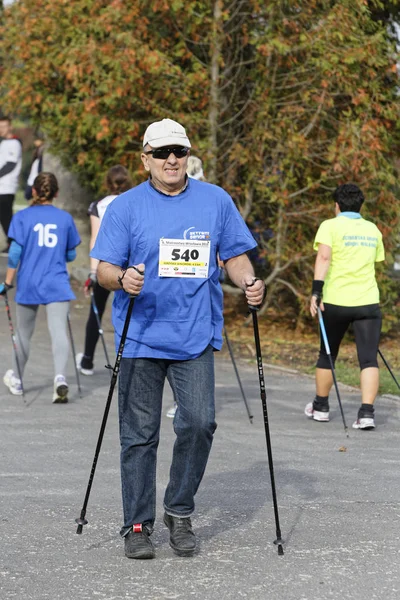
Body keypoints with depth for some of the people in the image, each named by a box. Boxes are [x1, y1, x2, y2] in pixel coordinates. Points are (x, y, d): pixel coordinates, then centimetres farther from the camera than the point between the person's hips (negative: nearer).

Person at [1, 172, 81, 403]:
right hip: (57, 285, 0)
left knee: (24, 333, 15)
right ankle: (60, 377, -30)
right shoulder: (65, 218, 4)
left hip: (28, 285, 0)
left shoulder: (22, 217, -1)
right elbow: (71, 256, 11)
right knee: (59, 332, -9)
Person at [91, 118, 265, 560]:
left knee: (199, 422, -10)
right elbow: (104, 269, -1)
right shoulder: (125, 207, 1)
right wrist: (122, 279, -23)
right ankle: (137, 526, 11)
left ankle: (180, 512, 10)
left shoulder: (216, 201, 7)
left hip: (195, 336, 1)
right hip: (140, 337, -1)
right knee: (139, 434, 2)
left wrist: (248, 283, -8)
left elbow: (234, 255, 13)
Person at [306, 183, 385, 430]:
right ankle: (367, 412, -18)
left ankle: (320, 407, 28)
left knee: (327, 354, 15)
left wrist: (317, 291, -21)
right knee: (369, 358, -3)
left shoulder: (330, 226, -2)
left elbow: (324, 256, -17)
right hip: (368, 302, 2)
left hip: (336, 301, -2)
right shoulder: (373, 229, 13)